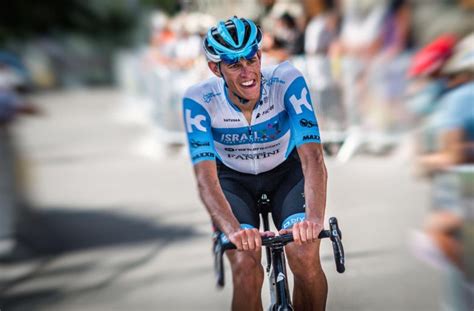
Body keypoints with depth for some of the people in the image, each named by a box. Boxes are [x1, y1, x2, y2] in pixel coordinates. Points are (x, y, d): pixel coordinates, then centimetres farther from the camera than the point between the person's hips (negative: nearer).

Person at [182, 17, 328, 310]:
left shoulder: (287, 82, -29)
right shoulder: (199, 100, -28)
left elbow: (312, 157, -35)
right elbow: (206, 177, -34)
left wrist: (314, 218, -53)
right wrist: (233, 229, -53)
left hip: (286, 173, 0)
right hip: (233, 179, 0)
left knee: (305, 256, -25)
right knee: (246, 268, -24)